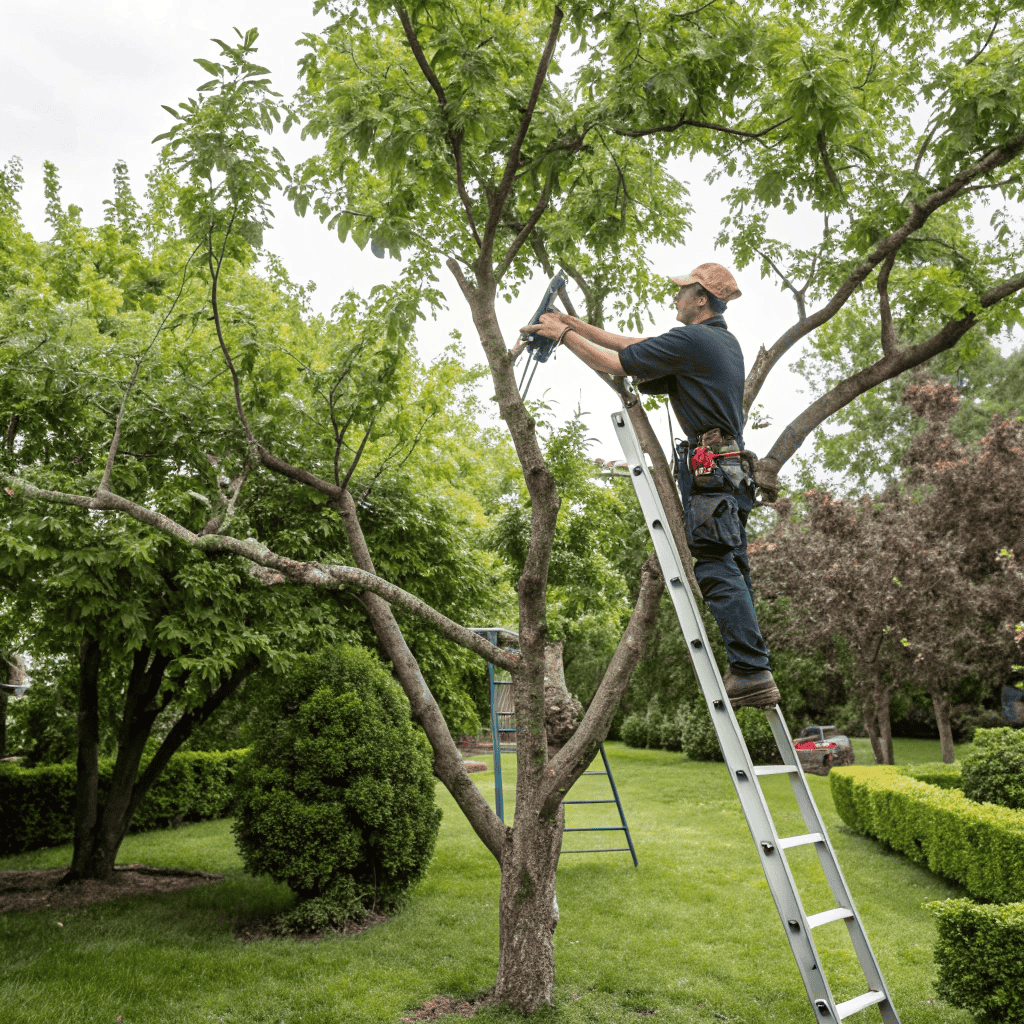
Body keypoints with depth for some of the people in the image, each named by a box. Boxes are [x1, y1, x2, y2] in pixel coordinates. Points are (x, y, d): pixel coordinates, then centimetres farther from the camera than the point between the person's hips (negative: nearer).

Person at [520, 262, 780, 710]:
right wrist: (572, 322, 24)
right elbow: (635, 347, 25)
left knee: (718, 570, -12)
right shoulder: (726, 342, 23)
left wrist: (564, 335, 9)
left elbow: (614, 363, -6)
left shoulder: (690, 339, -7)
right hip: (732, 469, 10)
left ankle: (752, 671, -15)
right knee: (731, 571, 7)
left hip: (709, 467, -10)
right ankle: (752, 673, 7)